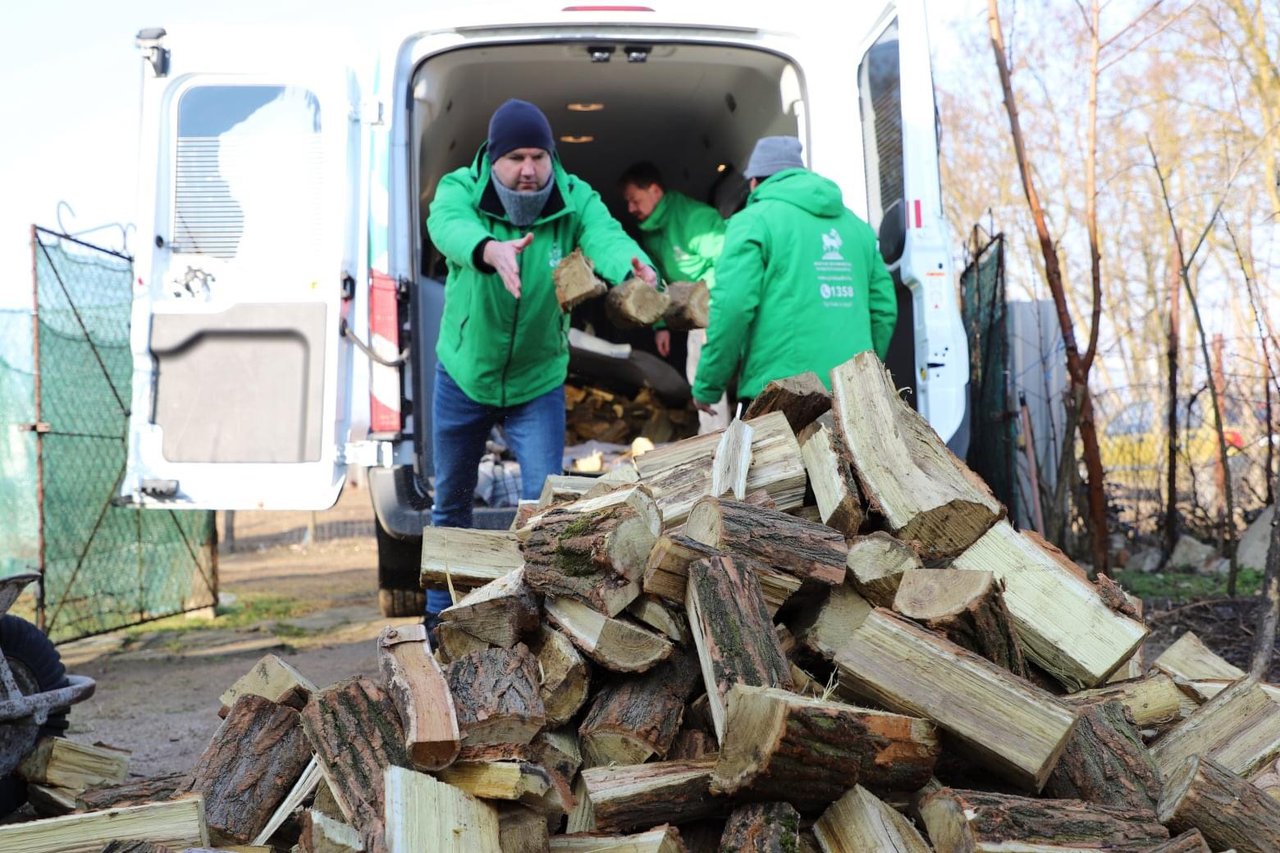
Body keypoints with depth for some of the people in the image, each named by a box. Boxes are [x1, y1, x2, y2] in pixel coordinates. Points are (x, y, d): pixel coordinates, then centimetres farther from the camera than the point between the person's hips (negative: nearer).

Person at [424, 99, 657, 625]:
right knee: (451, 499, 16)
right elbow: (448, 227, -41)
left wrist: (634, 271, -62)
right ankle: (441, 609, 36)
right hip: (463, 375, 1)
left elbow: (606, 236, -37)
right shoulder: (460, 190, -18)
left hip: (538, 381, -1)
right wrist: (491, 250, -65)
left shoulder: (575, 200, -16)